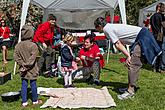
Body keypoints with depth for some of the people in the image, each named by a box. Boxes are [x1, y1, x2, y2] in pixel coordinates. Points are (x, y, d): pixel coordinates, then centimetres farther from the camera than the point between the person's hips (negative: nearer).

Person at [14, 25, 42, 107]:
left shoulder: (18, 45, 0)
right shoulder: (33, 45, -15)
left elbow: (16, 56, -1)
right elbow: (32, 58, -19)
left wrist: (22, 64, -2)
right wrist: (27, 66, -13)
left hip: (23, 70, 4)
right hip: (32, 69, -4)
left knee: (24, 85, 10)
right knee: (33, 84, 8)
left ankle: (24, 102, 16)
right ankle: (35, 101, 23)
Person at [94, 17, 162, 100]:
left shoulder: (107, 29, -8)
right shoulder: (111, 27, 20)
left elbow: (117, 44, -12)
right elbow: (119, 43, 15)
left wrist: (128, 56, -13)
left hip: (142, 37, -10)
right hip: (143, 35, 10)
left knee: (132, 64, -14)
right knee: (134, 63, 14)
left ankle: (130, 90, -13)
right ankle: (131, 86, 22)